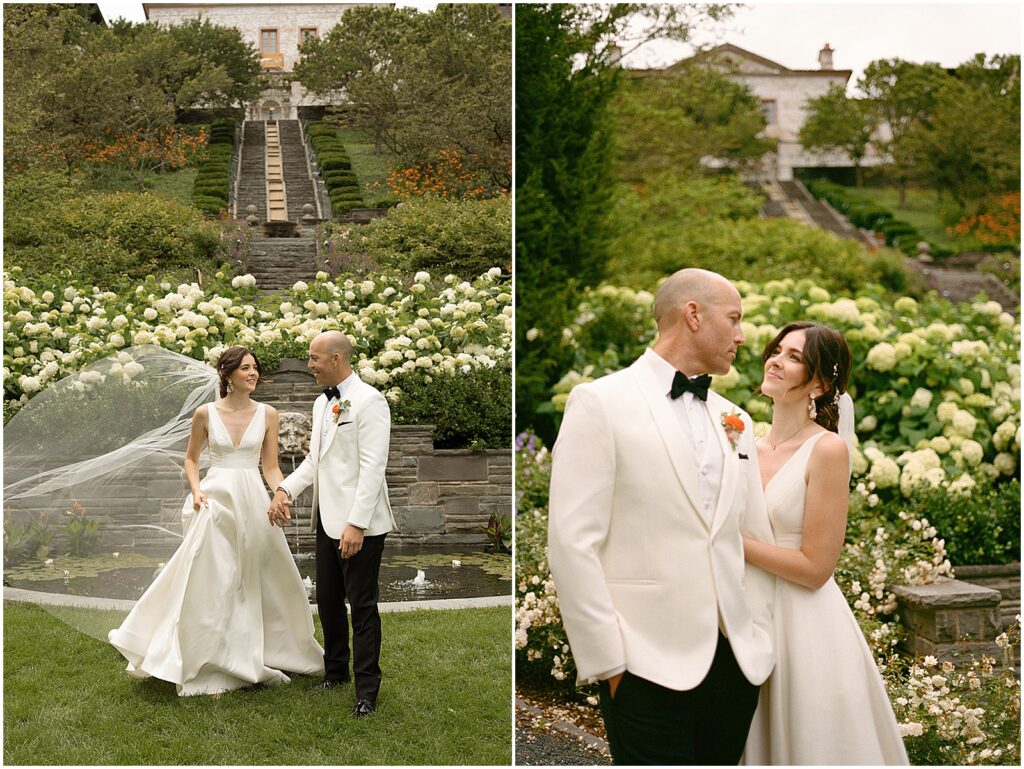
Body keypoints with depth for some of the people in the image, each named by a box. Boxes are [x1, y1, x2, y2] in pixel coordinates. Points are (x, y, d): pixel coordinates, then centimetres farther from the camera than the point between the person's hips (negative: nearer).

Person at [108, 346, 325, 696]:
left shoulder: (267, 414, 3)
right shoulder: (205, 413, 0)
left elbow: (271, 467, 5)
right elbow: (191, 459, 12)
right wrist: (196, 490, -5)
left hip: (253, 500, 2)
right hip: (216, 500, -2)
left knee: (259, 581, 7)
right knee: (209, 582, -1)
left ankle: (253, 659, 25)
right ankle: (205, 668, 9)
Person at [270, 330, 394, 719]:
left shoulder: (368, 400, -13)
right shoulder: (321, 403, 13)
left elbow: (373, 468, -19)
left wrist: (356, 524, -23)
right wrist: (285, 489, 3)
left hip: (359, 525, -8)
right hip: (328, 521, 8)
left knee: (362, 606, 0)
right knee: (327, 601, 16)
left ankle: (367, 690, 9)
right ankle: (335, 671, 33)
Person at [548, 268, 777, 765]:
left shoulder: (735, 421, 13)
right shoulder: (601, 402, -5)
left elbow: (756, 539, 15)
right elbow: (572, 543, -11)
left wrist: (761, 640, 8)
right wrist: (607, 662, -12)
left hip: (736, 663, 6)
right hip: (650, 668, -6)